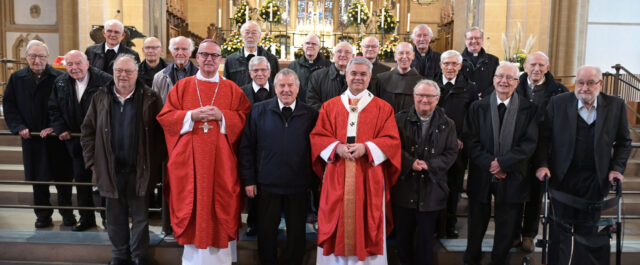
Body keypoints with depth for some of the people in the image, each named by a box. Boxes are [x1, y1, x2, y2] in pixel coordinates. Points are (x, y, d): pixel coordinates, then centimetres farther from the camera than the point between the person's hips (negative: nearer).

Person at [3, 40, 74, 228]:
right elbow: (9, 105, 7)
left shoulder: (59, 78, -7)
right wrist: (19, 127, -5)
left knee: (63, 177, 6)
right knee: (38, 179, 11)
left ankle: (67, 213, 22)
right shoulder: (17, 78, 4)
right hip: (31, 138, 3)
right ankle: (43, 215, 24)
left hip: (56, 137, -3)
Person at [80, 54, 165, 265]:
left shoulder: (150, 99, -2)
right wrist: (92, 160, 5)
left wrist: (155, 164, -7)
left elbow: (160, 133, -3)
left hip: (140, 171, -2)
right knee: (115, 216, 14)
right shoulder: (100, 98, 7)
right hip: (111, 170, 3)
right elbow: (88, 131, 11)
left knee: (140, 217, 8)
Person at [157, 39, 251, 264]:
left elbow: (245, 119, 0)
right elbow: (165, 117, 2)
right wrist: (192, 116, -13)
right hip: (188, 161, 1)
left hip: (221, 162, 0)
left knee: (220, 206, 4)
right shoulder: (182, 86, 7)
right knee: (191, 205, 5)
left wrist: (222, 116, -15)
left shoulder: (232, 89, 6)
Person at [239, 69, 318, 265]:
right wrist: (248, 180, -3)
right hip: (267, 184, 0)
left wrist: (314, 178, -3)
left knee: (297, 232, 12)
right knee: (266, 230, 12)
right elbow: (246, 147, 1)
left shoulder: (310, 114, 1)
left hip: (298, 185, 0)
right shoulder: (259, 111, 0)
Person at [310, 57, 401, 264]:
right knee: (337, 222, 5)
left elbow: (392, 141, -2)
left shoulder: (383, 108, 5)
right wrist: (337, 147, -15)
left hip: (369, 179, -1)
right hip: (337, 179, 1)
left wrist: (366, 147, -18)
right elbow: (317, 137, 4)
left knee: (366, 227, 4)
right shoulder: (329, 106, 9)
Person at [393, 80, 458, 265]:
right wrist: (410, 162, -18)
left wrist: (430, 165, -14)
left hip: (431, 190, 0)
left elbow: (451, 153, -1)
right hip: (404, 188, 0)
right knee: (403, 235, 12)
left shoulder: (447, 124, 4)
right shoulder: (400, 119, 1)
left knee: (426, 238, 9)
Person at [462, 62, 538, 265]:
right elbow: (470, 140, -5)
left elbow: (529, 144, -8)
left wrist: (502, 163, -16)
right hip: (481, 175, 1)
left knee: (506, 226, 12)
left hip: (511, 177, -1)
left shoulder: (528, 109, -2)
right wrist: (489, 164, -15)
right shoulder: (477, 107, 2)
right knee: (477, 223, 14)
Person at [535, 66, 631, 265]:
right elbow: (544, 137, 1)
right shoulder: (558, 103, -3)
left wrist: (617, 167, -2)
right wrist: (542, 164, -8)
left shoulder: (615, 105, 0)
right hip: (562, 176, -1)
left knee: (588, 227, 12)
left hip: (595, 179, 1)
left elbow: (624, 141, 8)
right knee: (561, 227, 7)